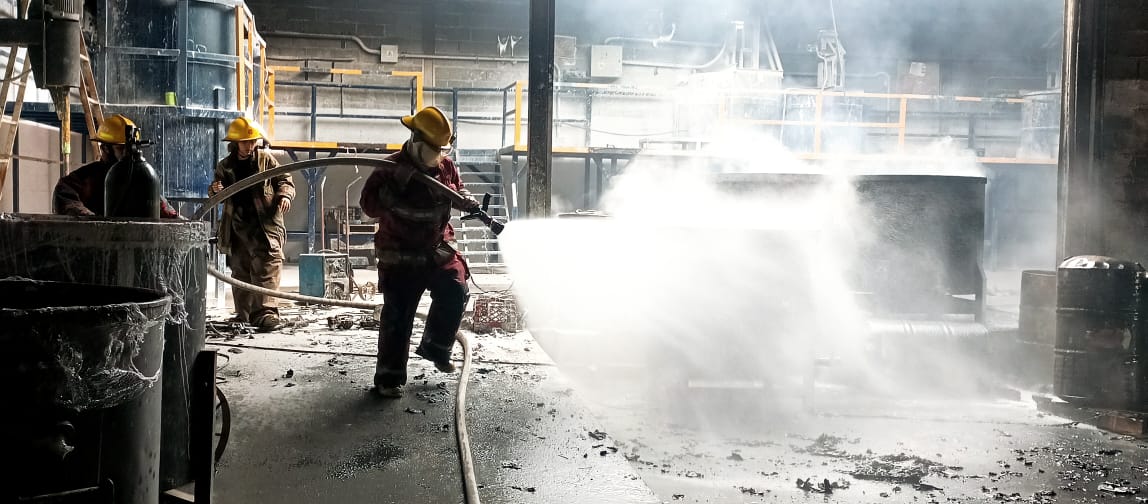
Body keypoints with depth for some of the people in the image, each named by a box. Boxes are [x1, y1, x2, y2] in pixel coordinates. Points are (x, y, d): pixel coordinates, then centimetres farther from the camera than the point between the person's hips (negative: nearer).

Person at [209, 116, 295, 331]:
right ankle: (243, 316, 20)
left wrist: (285, 195, -14)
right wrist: (216, 191, -5)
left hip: (264, 223, -4)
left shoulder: (266, 159, 5)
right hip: (237, 225, 4)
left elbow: (284, 180, 7)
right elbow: (216, 197, 19)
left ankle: (266, 312, -23)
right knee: (240, 271, 10)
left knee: (267, 266, -16)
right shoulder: (225, 166, 12)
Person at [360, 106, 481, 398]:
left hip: (437, 249, 5)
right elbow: (369, 205, -14)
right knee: (398, 314, -4)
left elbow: (457, 189, 21)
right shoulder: (391, 167, -11)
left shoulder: (446, 166, 3)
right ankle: (389, 376, 6)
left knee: (455, 294, -10)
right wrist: (394, 185, -29)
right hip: (400, 255, -4)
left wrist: (466, 201, -2)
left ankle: (435, 347, 16)